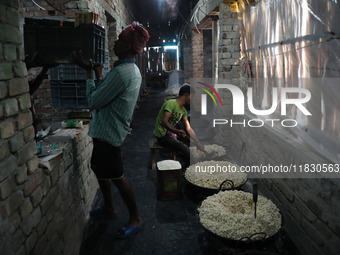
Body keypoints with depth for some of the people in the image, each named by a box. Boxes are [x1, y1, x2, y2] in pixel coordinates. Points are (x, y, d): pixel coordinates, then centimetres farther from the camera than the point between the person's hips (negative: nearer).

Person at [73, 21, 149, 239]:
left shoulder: (121, 72, -24)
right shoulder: (133, 69, 9)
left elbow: (93, 102, -19)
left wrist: (89, 71, -11)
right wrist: (99, 73, 13)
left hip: (108, 133, -10)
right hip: (107, 130, 10)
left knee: (116, 176, 1)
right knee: (98, 167, 23)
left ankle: (136, 219, 17)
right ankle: (109, 208, 39)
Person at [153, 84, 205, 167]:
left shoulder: (183, 110, 6)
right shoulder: (171, 103, -20)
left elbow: (188, 129, 4)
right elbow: (164, 122, -30)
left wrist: (199, 144, -1)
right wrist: (177, 131, -42)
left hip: (171, 133, 9)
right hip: (162, 135, -9)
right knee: (184, 147, -22)